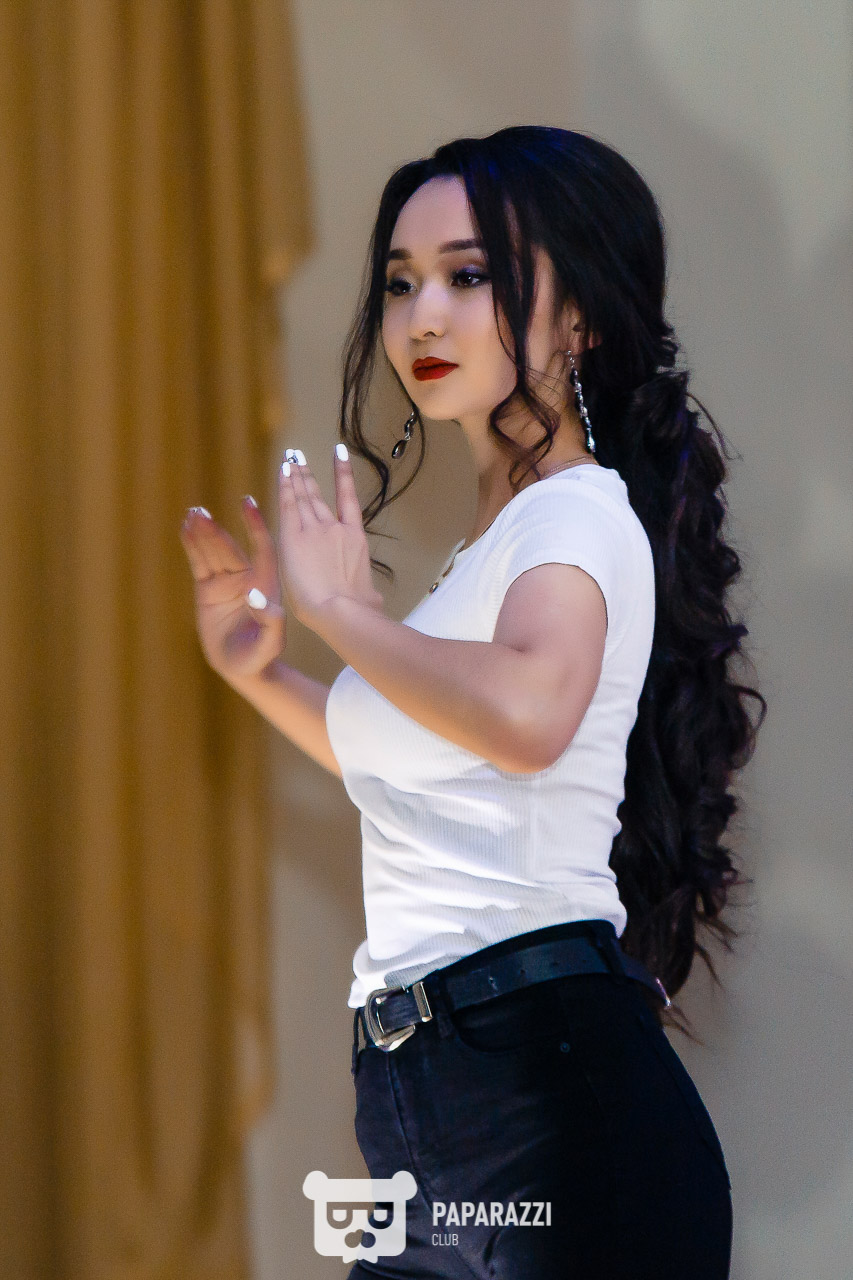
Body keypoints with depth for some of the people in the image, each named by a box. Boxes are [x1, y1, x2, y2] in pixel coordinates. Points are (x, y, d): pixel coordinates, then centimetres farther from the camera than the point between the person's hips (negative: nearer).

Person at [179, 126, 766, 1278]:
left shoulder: (581, 513, -9)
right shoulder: (495, 537, 19)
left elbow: (530, 717, -33)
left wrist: (339, 606, -19)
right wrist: (262, 673, 24)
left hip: (543, 1084, -9)